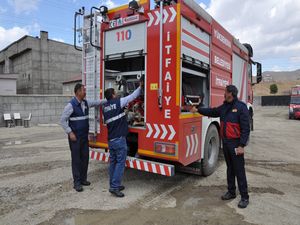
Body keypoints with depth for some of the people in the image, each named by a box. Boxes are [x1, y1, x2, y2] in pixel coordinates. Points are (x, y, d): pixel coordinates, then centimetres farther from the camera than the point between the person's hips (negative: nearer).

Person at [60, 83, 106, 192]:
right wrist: (70, 133, -15)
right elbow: (63, 120, -12)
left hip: (85, 136, 7)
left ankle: (83, 179, 25)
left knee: (85, 158, 11)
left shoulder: (86, 103, 5)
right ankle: (77, 183, 10)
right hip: (75, 137, -7)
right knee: (76, 159, 0)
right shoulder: (71, 105, -14)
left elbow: (96, 102, 19)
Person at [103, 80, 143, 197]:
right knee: (120, 162, -2)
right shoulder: (118, 102, -8)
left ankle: (113, 185, 20)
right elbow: (132, 96, 0)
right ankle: (115, 187, -3)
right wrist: (140, 87, 15)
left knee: (113, 162, 13)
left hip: (110, 139, 7)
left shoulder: (104, 107, 11)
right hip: (119, 139, -7)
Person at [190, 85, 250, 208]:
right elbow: (212, 111, 26)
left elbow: (245, 128, -16)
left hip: (235, 143, -7)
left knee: (239, 170, -1)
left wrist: (241, 145, -20)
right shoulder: (224, 107, 9)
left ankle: (244, 197, 12)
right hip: (225, 142, 7)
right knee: (230, 169, 16)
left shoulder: (241, 107, -14)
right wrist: (198, 110, 27)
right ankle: (231, 192, 29)